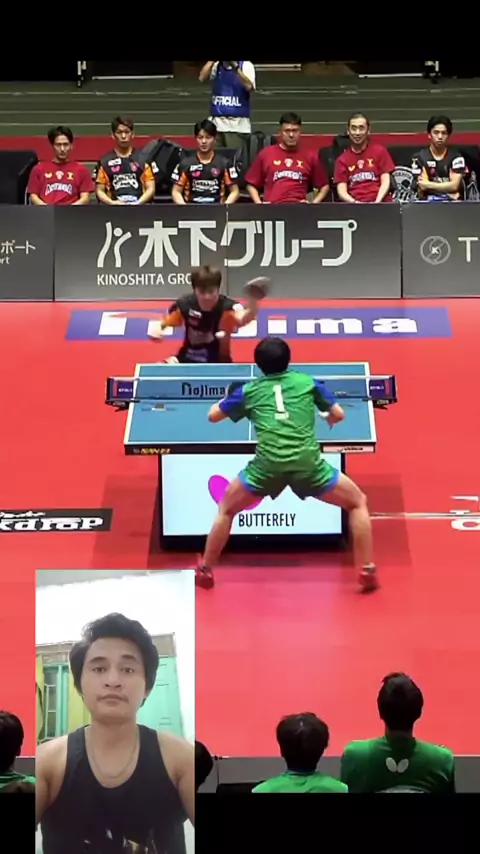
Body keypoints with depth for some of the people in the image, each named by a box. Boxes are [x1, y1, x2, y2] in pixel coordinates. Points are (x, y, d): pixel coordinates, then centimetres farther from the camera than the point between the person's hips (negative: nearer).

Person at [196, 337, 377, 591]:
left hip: (268, 465, 1)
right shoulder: (307, 382, 17)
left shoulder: (249, 389, 18)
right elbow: (338, 415, 24)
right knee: (358, 502, 21)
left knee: (226, 509, 27)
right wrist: (325, 417, 47)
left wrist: (227, 398, 50)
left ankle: (205, 570, 30)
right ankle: (367, 571, 15)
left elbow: (213, 416, 30)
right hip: (307, 463, 0)